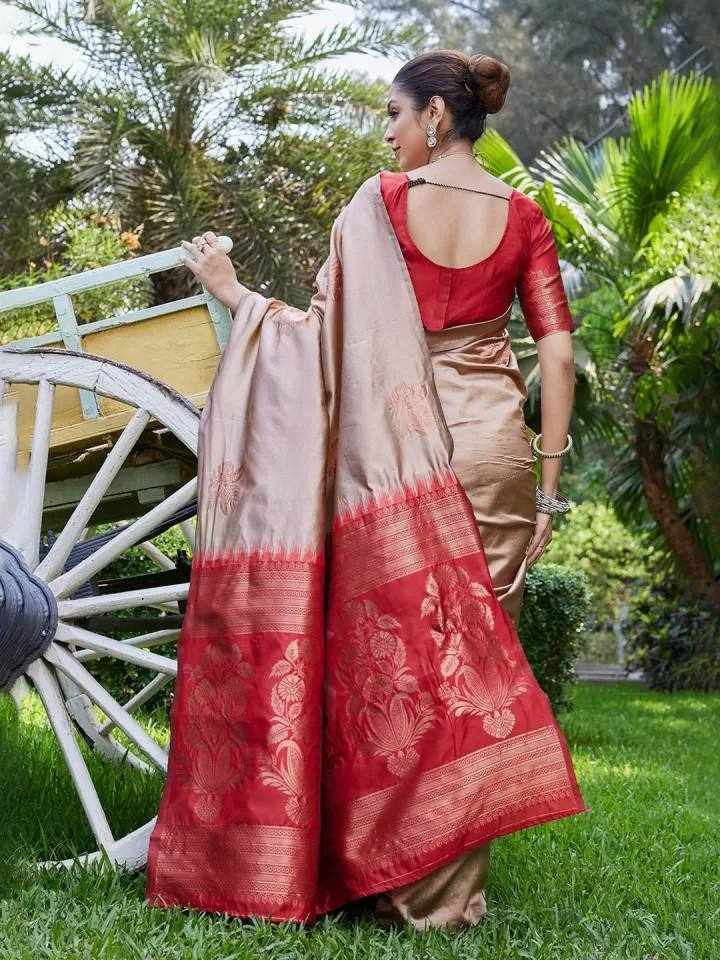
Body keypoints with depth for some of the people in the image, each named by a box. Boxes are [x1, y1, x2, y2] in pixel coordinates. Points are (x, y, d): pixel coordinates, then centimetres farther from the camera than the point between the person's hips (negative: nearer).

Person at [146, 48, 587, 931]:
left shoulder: (382, 202, -2)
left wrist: (231, 292, 9)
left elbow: (325, 324, -5)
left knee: (396, 650, 7)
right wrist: (550, 481, 5)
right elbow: (557, 351, 1)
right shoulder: (522, 216, 6)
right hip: (496, 444, 2)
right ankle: (456, 888, 13)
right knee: (480, 652, 7)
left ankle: (403, 882, 13)